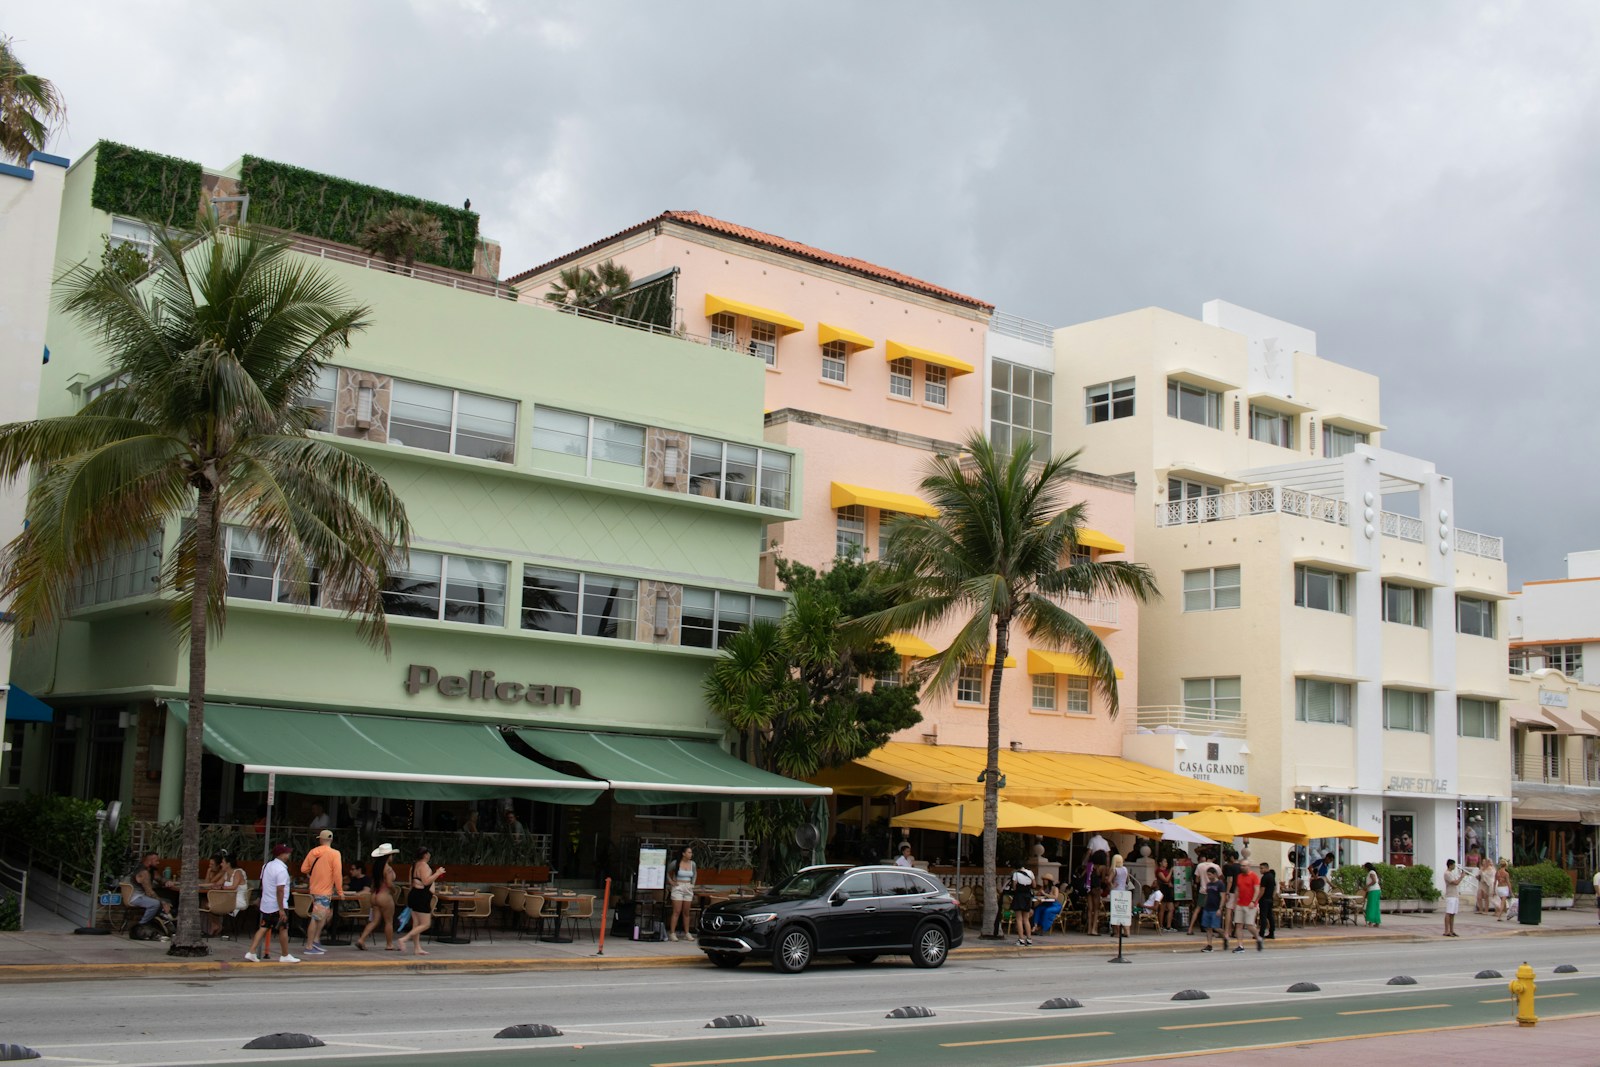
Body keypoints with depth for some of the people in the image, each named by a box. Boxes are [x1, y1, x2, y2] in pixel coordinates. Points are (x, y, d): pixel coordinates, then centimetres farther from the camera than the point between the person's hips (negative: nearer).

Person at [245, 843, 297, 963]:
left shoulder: (266, 865, 9)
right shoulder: (281, 870, -20)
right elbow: (280, 890, -24)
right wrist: (281, 910, -24)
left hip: (265, 904, 8)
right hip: (277, 906, -8)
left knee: (263, 928, 11)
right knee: (283, 929, 5)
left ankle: (251, 952, 3)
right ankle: (285, 956, 14)